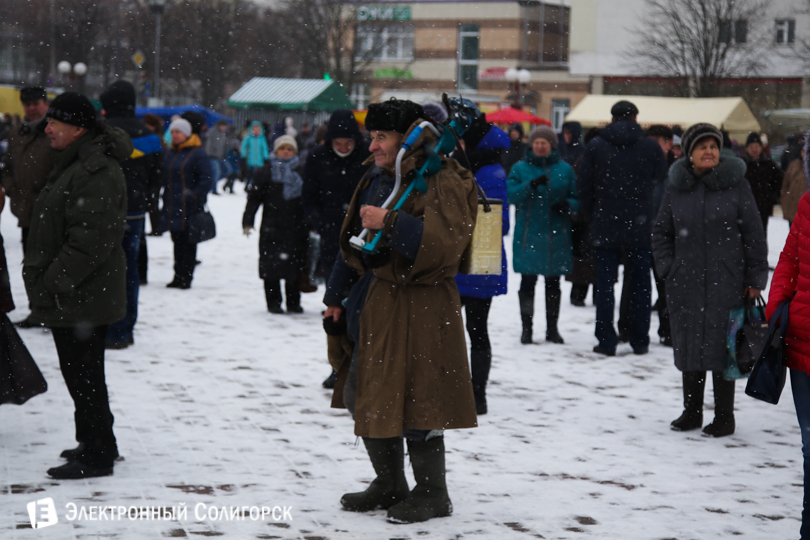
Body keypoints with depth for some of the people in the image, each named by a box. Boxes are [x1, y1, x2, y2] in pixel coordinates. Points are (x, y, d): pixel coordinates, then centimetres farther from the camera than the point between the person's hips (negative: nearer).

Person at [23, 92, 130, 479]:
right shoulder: (75, 163, 14)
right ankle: (97, 444, 30)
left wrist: (55, 281, -20)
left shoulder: (96, 172, -21)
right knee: (83, 373, 18)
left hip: (79, 298, -11)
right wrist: (47, 282, 19)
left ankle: (96, 455, 4)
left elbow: (91, 238, -25)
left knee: (82, 374, -4)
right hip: (71, 295, 11)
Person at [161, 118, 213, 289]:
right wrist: (165, 204, 12)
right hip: (172, 207, 7)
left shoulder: (197, 153, -7)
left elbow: (207, 179, -9)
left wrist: (196, 197, -16)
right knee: (177, 241, 10)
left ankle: (186, 277, 1)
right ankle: (178, 276, 16)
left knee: (188, 242, -3)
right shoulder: (170, 153, 15)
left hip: (189, 208, -7)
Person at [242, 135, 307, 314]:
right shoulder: (266, 172, 6)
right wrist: (248, 221, -6)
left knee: (295, 266, 3)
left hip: (296, 228, 1)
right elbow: (254, 198, 2)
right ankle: (273, 302, 7)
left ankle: (294, 302, 13)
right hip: (272, 227, -1)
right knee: (271, 265, -2)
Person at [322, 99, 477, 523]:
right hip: (375, 304, 9)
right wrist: (337, 295, 25)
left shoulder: (442, 183, -11)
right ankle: (390, 485, 27)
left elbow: (442, 242, -25)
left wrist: (389, 223, -28)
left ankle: (432, 493, 6)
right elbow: (353, 241, 24)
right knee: (362, 395, 13)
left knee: (414, 397, -7)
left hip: (420, 309, -9)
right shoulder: (376, 181, 15)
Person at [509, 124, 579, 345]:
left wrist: (567, 205, -14)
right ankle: (526, 327, 8)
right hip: (528, 234, -1)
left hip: (556, 235, 1)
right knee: (528, 281, 1)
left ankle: (552, 328, 17)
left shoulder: (564, 169, 7)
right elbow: (512, 195, -9)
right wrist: (531, 185, -25)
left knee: (553, 283, 8)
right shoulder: (520, 168, 4)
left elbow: (576, 199, 9)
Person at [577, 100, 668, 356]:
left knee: (605, 283, 4)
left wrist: (593, 217, 11)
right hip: (640, 228, 0)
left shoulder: (595, 146, -1)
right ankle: (640, 341, 10)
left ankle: (606, 341, 1)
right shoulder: (651, 146, -1)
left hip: (605, 226, 0)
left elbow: (583, 185, 0)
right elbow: (662, 181, 0)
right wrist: (646, 213, 12)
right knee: (640, 283, 9)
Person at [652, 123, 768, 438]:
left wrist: (755, 279, -4)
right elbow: (661, 232, 15)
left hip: (726, 282, -3)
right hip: (685, 282, 3)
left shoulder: (735, 184, -2)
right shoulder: (677, 187, 6)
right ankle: (691, 411, 22)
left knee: (721, 345, -3)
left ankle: (724, 417, 8)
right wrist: (667, 268, 3)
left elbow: (753, 234, -1)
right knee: (688, 345, 9)